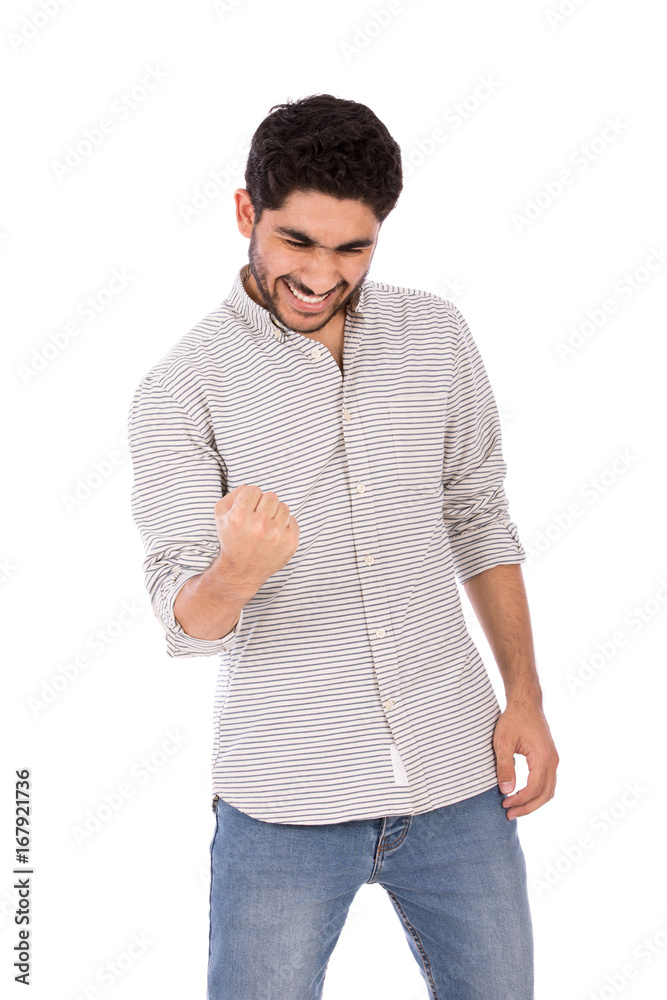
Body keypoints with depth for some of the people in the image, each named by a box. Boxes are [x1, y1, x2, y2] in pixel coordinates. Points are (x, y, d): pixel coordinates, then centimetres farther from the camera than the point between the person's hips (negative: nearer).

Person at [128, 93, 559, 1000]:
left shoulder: (436, 336, 4)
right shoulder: (180, 390, -8)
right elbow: (187, 620, -12)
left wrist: (525, 696, 6)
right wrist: (238, 569, -35)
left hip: (458, 780, 3)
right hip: (286, 802, -3)